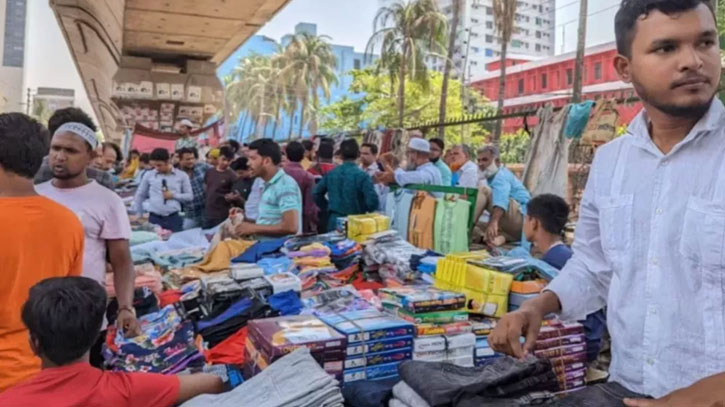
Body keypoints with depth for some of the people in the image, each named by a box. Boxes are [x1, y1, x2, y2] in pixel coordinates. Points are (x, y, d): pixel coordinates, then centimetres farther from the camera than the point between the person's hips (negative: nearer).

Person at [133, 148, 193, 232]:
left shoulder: (181, 175, 4)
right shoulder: (149, 175, 6)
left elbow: (190, 196, 7)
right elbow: (139, 196, 16)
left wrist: (174, 195, -8)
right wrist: (139, 215, 16)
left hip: (174, 218, 0)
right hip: (154, 218, 1)